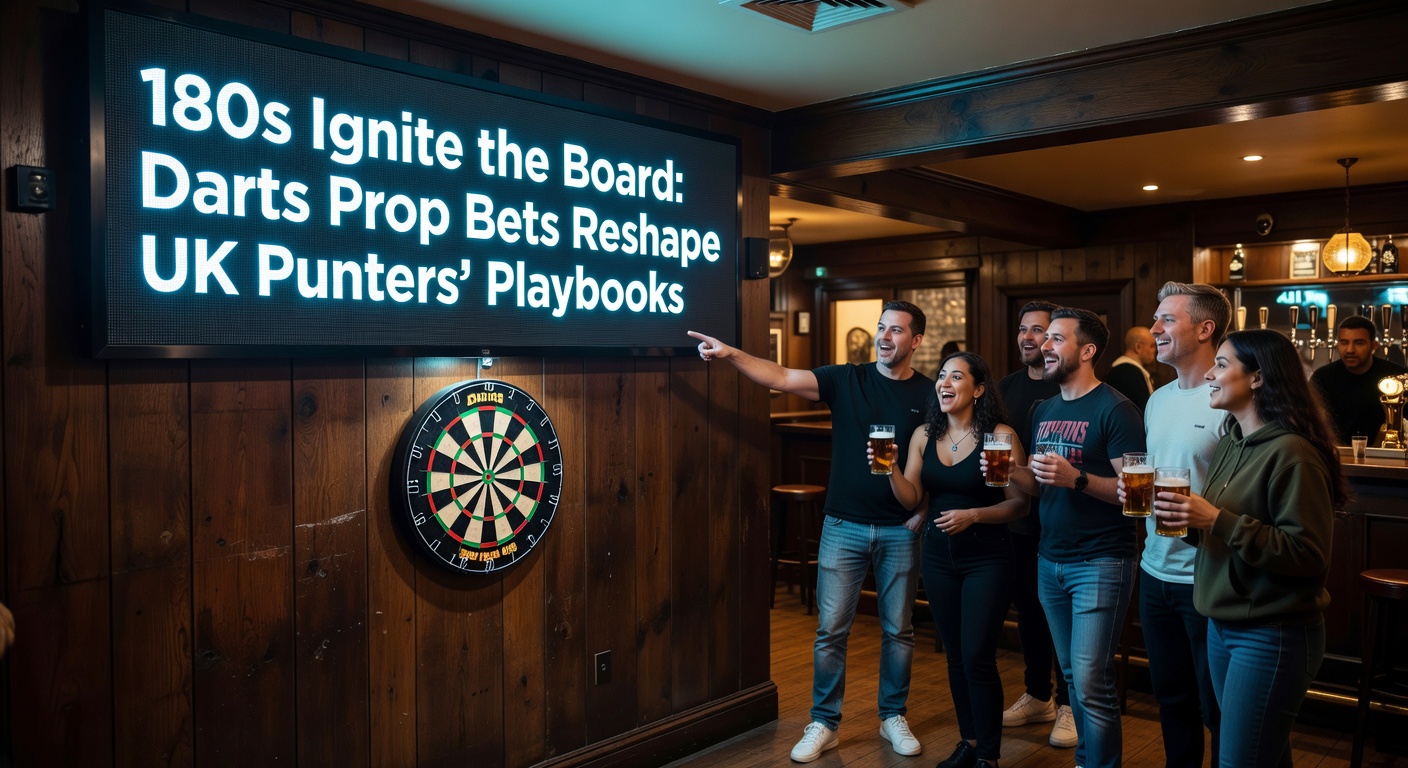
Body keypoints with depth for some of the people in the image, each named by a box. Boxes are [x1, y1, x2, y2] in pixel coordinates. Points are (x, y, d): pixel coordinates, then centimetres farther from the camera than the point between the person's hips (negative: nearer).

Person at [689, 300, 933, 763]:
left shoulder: (929, 394, -1)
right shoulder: (846, 380, -2)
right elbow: (782, 378, -14)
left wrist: (923, 513, -7)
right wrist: (730, 355, -28)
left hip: (900, 531, 0)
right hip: (844, 526, 0)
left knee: (898, 629, 12)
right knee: (831, 629, 5)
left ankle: (893, 717, 31)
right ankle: (824, 724, 19)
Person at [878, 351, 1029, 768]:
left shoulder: (1000, 436, -13)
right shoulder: (923, 435, 2)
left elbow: (1019, 504, -11)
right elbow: (911, 499, 0)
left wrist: (973, 515, -24)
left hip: (986, 559, -5)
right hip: (938, 556, 5)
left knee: (977, 657, -4)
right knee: (955, 654, 14)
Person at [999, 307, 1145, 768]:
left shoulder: (1115, 409, -11)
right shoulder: (1044, 412, 12)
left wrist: (1077, 478, -29)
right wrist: (1009, 473, -4)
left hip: (1101, 563, -7)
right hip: (1050, 560, 7)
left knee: (1091, 682, -5)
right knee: (1072, 676, 15)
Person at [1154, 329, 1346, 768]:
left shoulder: (1291, 452, -18)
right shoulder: (1231, 443, 9)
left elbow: (1309, 555, -22)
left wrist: (1217, 520, -25)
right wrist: (1189, 514, 1)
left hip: (1273, 636, -8)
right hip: (1223, 624, 8)